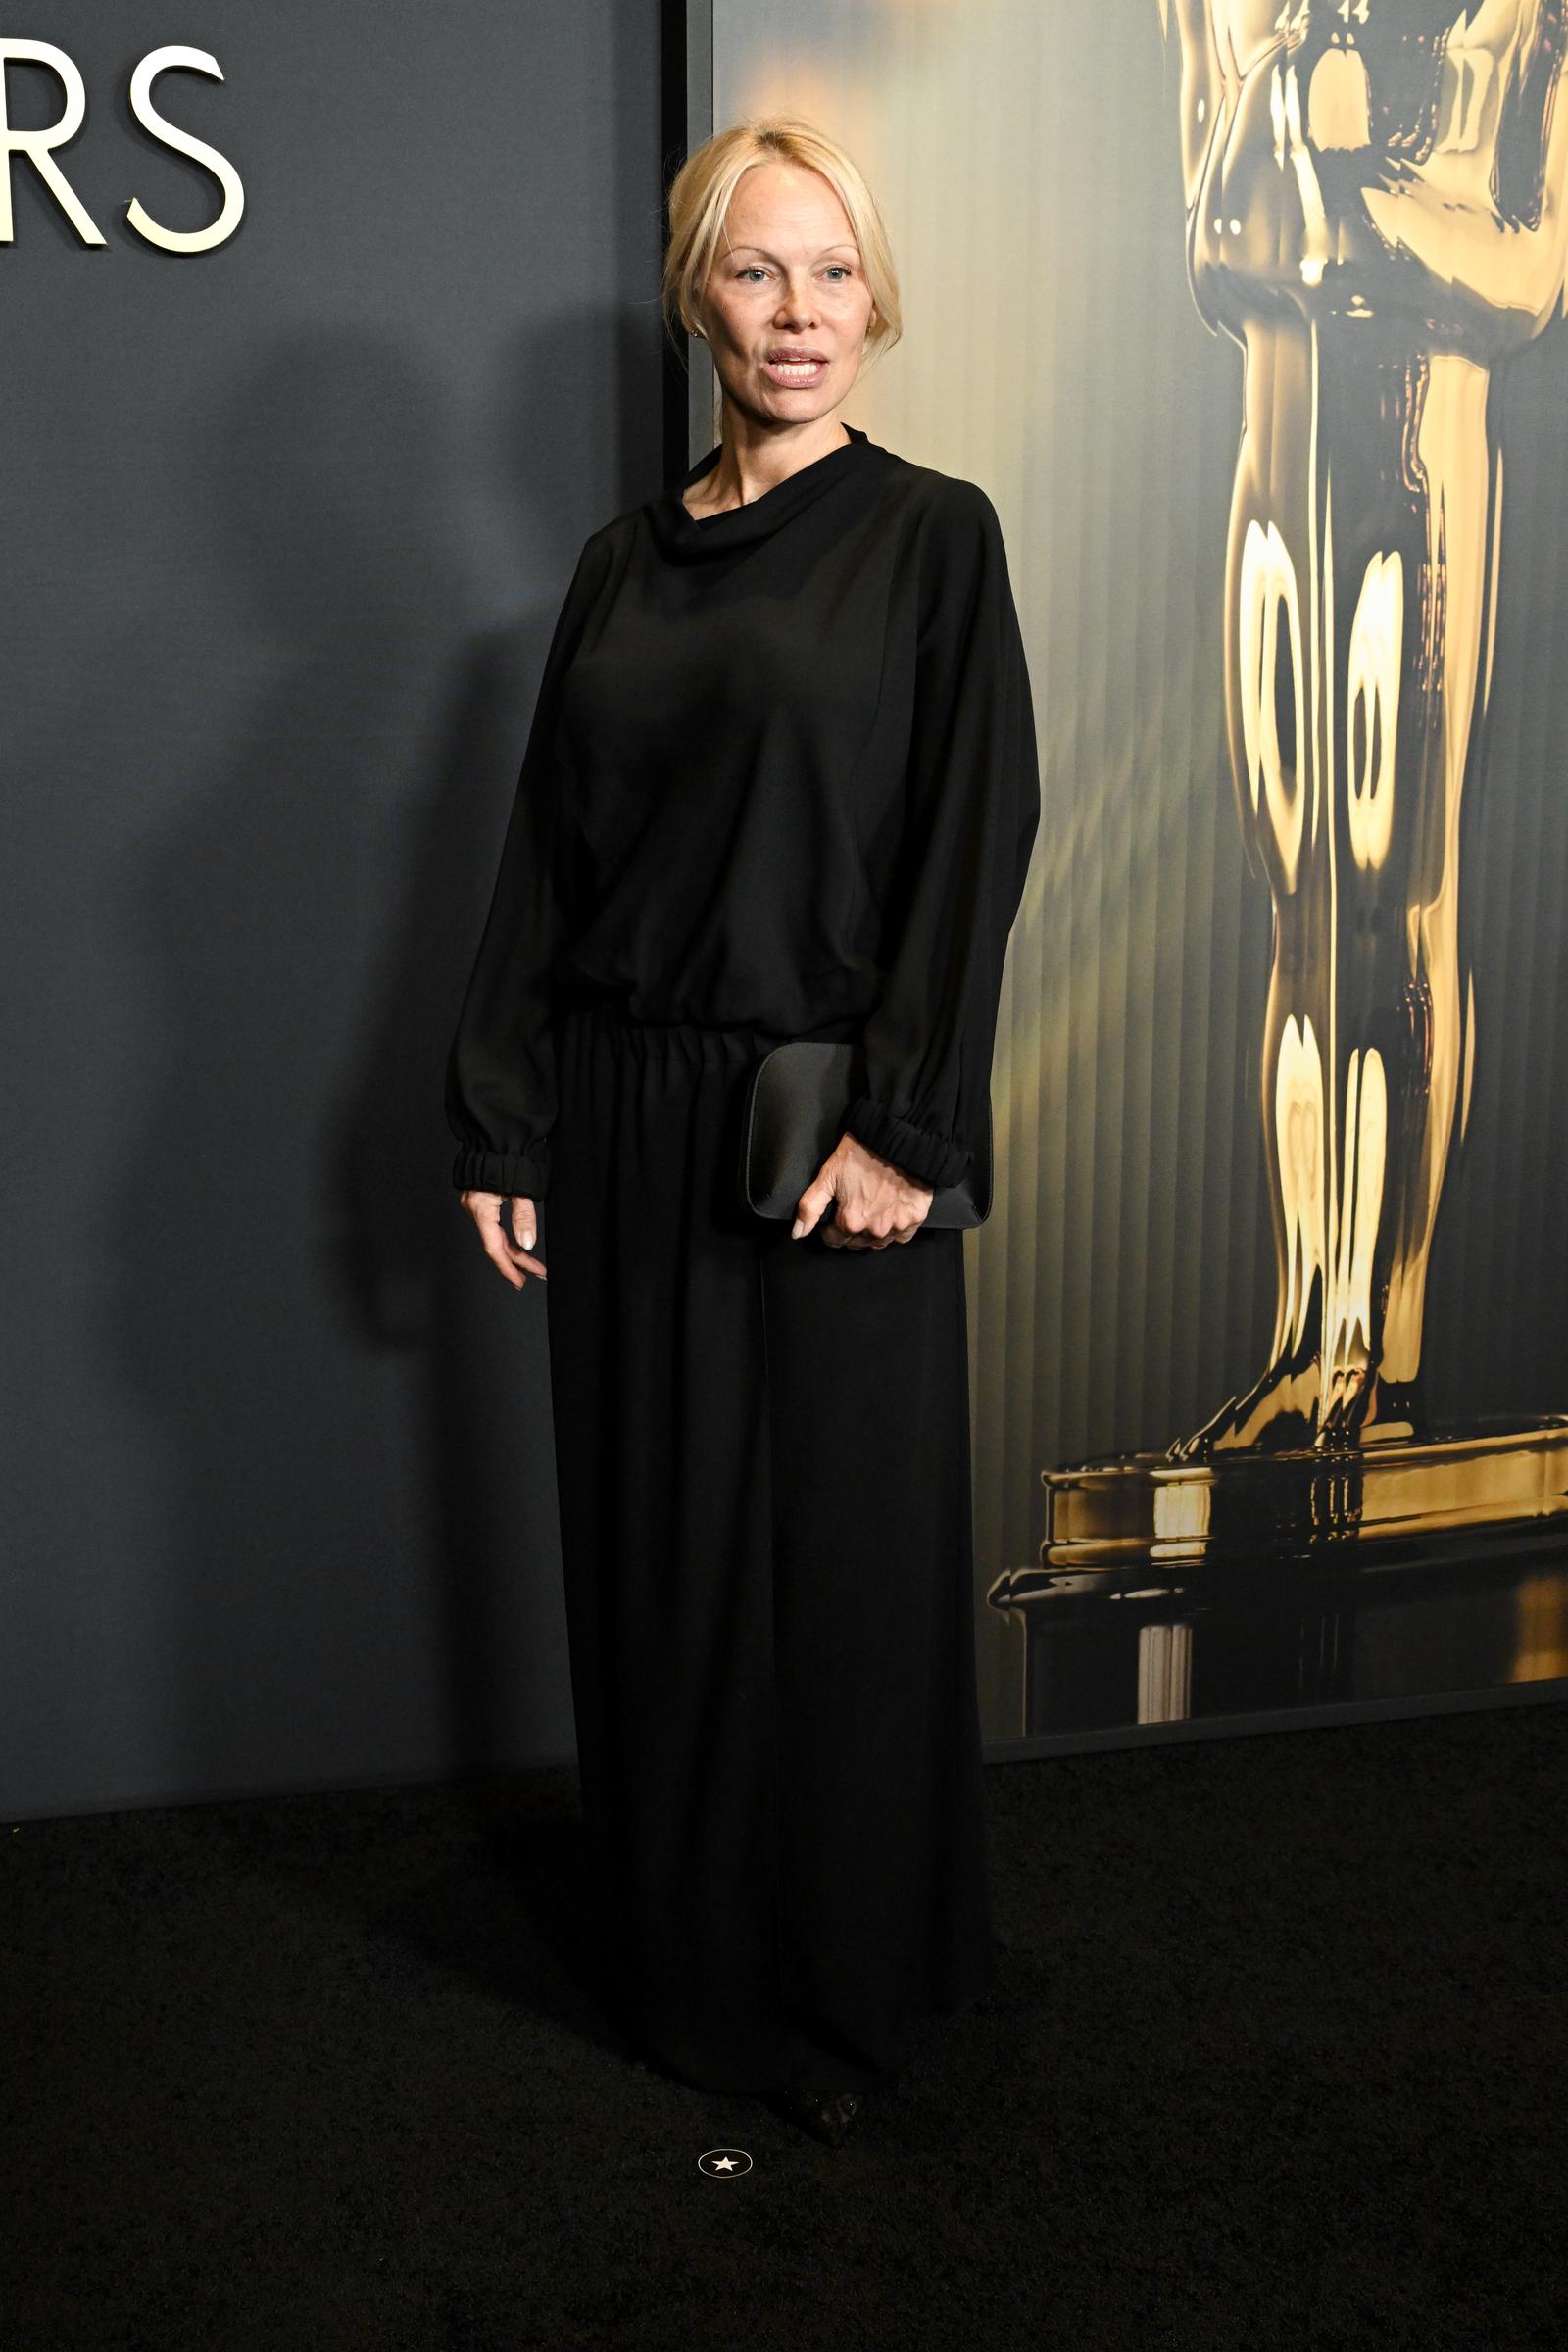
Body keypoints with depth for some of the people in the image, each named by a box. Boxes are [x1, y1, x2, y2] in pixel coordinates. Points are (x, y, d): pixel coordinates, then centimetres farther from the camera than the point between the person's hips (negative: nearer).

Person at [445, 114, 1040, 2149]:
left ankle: (853, 1977, 25)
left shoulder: (930, 535, -1)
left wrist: (906, 1123, -17)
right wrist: (502, 1123, 3)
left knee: (844, 1545, 5)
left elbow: (977, 838, -9)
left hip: (827, 1125, -4)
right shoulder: (624, 562, 11)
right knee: (657, 1540, 12)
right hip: (632, 1121, 4)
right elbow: (546, 853, 9)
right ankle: (687, 1951, 31)